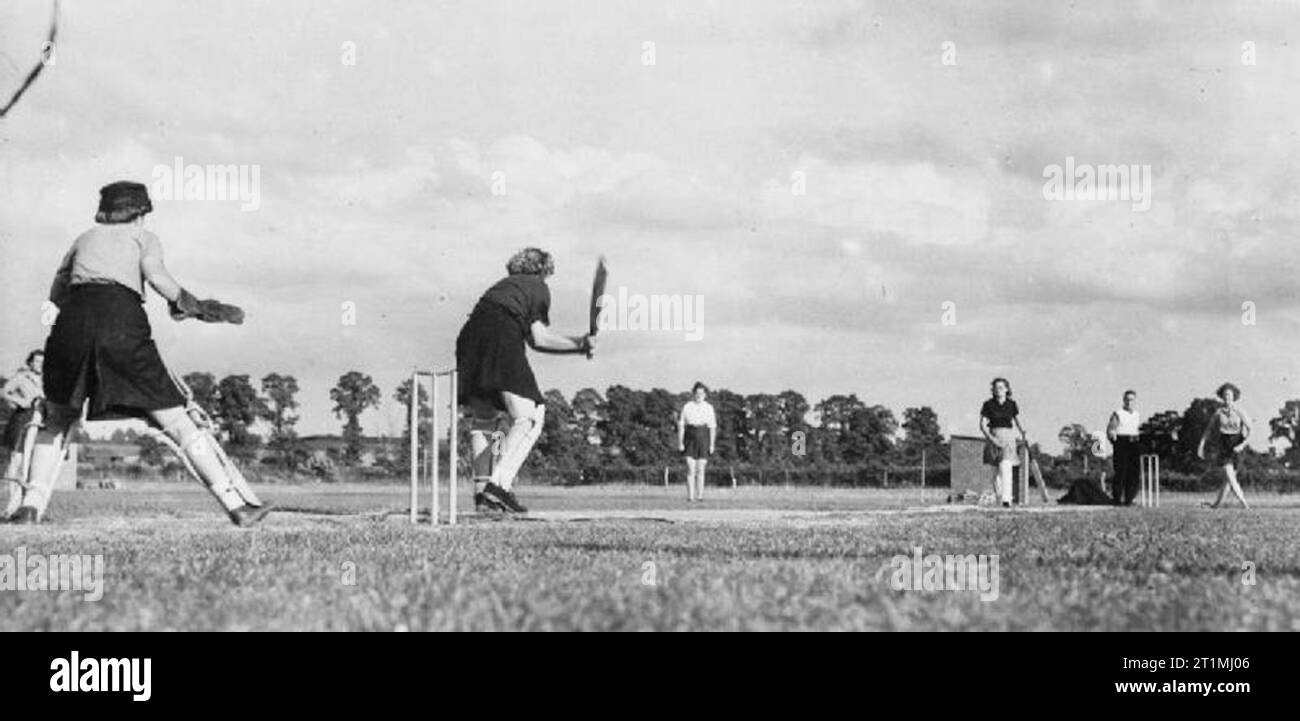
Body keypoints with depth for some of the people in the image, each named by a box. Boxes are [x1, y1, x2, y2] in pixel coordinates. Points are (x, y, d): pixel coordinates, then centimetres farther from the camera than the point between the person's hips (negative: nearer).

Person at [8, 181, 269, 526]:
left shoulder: (85, 238, 32)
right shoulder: (144, 237, 23)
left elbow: (57, 293, 34)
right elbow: (157, 277, 1)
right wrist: (190, 305, 13)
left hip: (72, 320, 2)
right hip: (123, 321, -2)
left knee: (56, 423, 21)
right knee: (178, 423, 2)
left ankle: (31, 505, 5)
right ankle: (237, 504, -1)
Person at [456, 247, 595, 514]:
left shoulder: (503, 285, 33)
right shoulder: (538, 287, 16)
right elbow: (538, 338, 3)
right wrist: (580, 344, 11)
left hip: (470, 336, 7)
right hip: (502, 340, -7)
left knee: (482, 418, 16)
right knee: (528, 418, -4)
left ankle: (482, 490, 5)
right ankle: (500, 483, -22)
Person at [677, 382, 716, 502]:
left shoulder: (709, 408, 6)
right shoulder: (687, 407, 1)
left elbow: (712, 427, 6)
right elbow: (681, 425, 2)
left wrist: (712, 444, 1)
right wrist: (680, 442, -3)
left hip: (703, 439, 1)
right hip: (690, 438, -1)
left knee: (700, 469, 2)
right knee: (690, 468, -9)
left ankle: (699, 495, 5)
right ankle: (690, 496, -9)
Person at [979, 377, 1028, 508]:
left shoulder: (1012, 405, 5)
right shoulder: (988, 405, 0)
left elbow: (1018, 421, 16)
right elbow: (982, 425, -3)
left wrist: (1024, 434, -2)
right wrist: (990, 437, -18)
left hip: (1008, 438, 0)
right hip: (993, 437, 0)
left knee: (1006, 468, -17)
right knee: (996, 471, 5)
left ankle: (1006, 499, -23)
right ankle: (999, 498, 16)